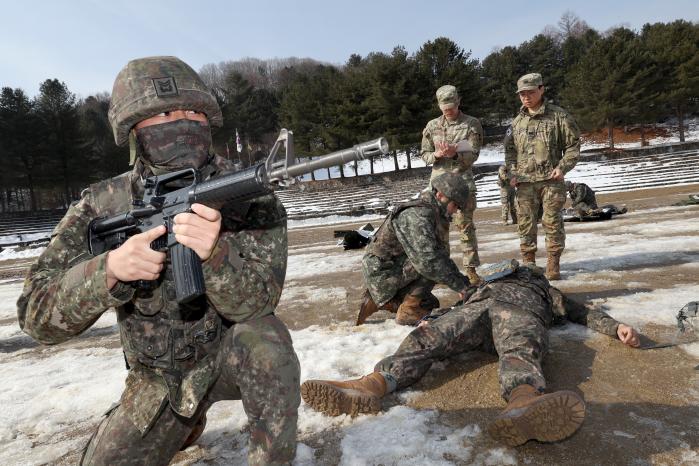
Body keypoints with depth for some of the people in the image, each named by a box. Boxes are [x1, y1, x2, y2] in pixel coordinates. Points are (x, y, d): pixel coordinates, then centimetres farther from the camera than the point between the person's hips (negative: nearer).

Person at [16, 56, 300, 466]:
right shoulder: (101, 206, -10)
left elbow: (256, 303, -23)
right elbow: (37, 316, -13)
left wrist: (214, 253, -43)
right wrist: (108, 270, -32)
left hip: (232, 356, -3)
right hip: (157, 378, 4)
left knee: (264, 337, -32)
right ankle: (181, 423, 28)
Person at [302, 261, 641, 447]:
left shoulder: (546, 292, 44)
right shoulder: (487, 284, 47)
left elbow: (584, 313, 33)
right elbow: (460, 304, 33)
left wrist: (616, 327, 12)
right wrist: (432, 320, 13)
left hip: (520, 313, -2)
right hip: (476, 307, 2)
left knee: (520, 351, -38)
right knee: (428, 339, -29)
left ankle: (523, 406, -72)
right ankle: (372, 385, -53)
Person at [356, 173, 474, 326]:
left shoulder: (437, 216, 8)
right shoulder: (417, 216, -24)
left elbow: (441, 256, 14)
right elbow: (426, 260, -33)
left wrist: (463, 281, 4)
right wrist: (459, 285, -25)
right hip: (383, 272, -10)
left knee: (431, 304, 19)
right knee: (431, 265, -24)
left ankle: (379, 301, 14)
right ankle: (408, 312, -13)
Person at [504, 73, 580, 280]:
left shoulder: (558, 116, 1)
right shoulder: (517, 121, 13)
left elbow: (573, 145, 4)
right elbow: (510, 149, 20)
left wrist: (562, 167, -10)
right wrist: (512, 173, 7)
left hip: (551, 179, -3)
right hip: (525, 182, 3)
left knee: (552, 222, -1)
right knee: (525, 223, 4)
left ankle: (553, 263, 10)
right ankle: (528, 262, 15)